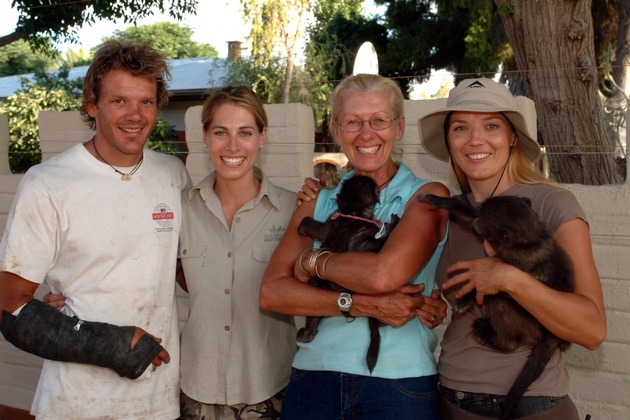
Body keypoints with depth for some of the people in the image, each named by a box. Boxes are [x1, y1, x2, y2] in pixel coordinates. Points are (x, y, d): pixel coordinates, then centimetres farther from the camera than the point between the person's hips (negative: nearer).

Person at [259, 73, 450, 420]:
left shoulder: (427, 196, -2)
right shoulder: (318, 202, 7)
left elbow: (385, 273, -20)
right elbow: (271, 292, -5)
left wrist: (312, 260, -5)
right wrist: (362, 305, -15)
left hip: (399, 382, -2)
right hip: (314, 375, 3)